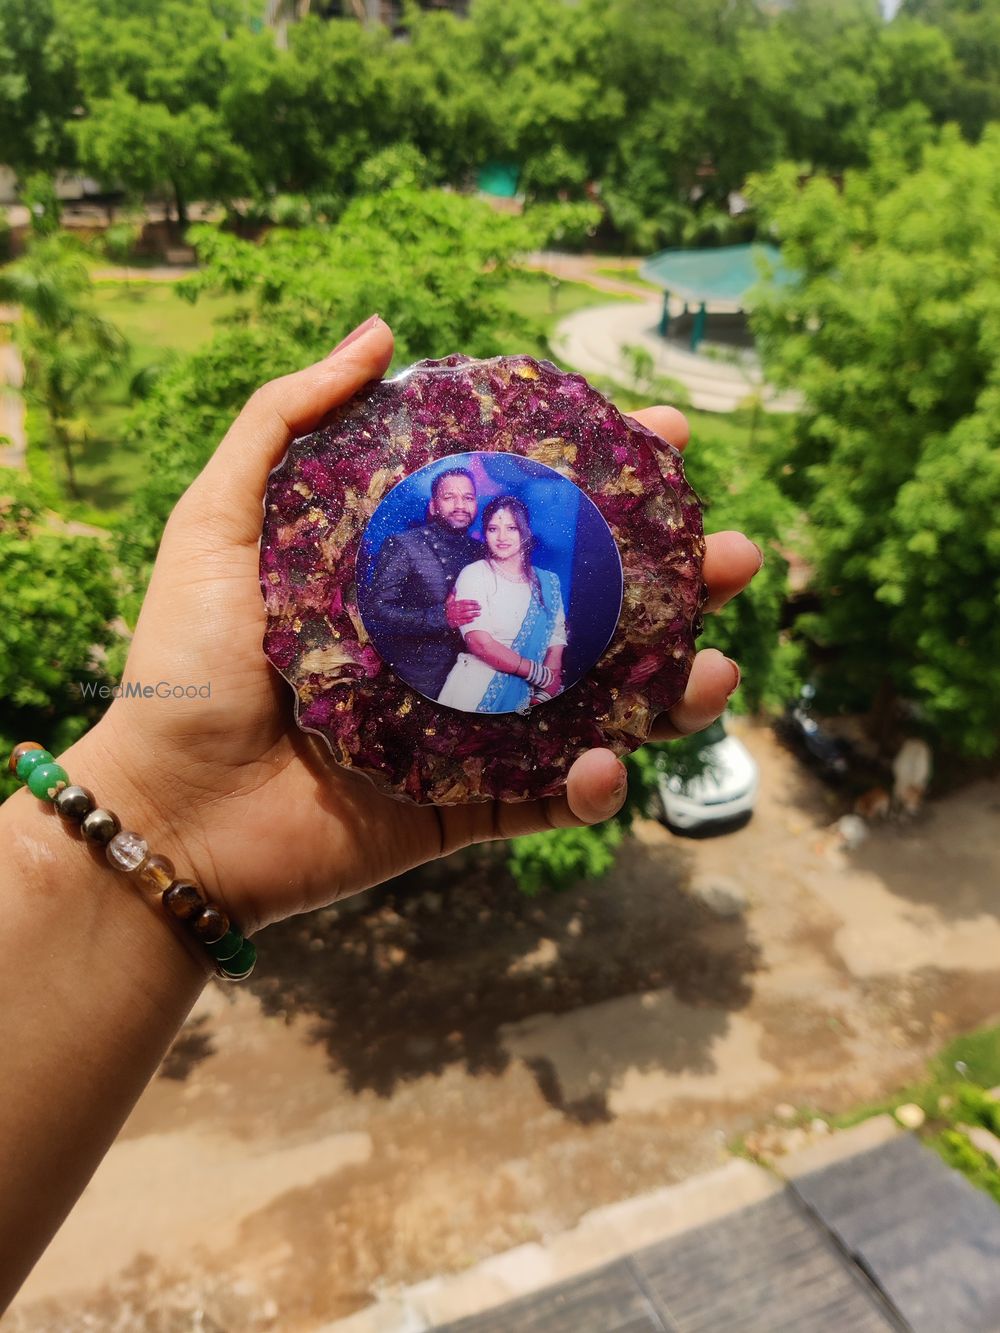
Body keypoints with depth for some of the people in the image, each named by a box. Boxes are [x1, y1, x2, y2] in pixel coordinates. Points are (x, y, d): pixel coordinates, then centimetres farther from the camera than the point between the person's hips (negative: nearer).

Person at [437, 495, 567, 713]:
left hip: (525, 694, 3)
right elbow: (479, 643, -16)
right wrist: (544, 676, -14)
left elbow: (556, 641, 3)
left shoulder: (548, 583, 8)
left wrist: (544, 695, -13)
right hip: (475, 689, -3)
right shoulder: (474, 574, -5)